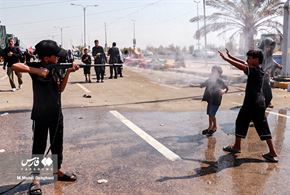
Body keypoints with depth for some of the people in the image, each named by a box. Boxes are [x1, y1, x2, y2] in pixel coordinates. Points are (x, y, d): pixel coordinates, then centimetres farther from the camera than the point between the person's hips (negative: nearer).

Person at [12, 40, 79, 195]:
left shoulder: (54, 68, 5)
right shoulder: (36, 67, -13)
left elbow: (60, 88, 6)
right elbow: (15, 66, -27)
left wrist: (68, 72, -5)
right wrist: (37, 71, -28)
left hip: (57, 114, 6)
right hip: (41, 115, -6)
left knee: (57, 144, 15)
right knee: (39, 146, 2)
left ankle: (58, 171, 32)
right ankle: (35, 179, 13)